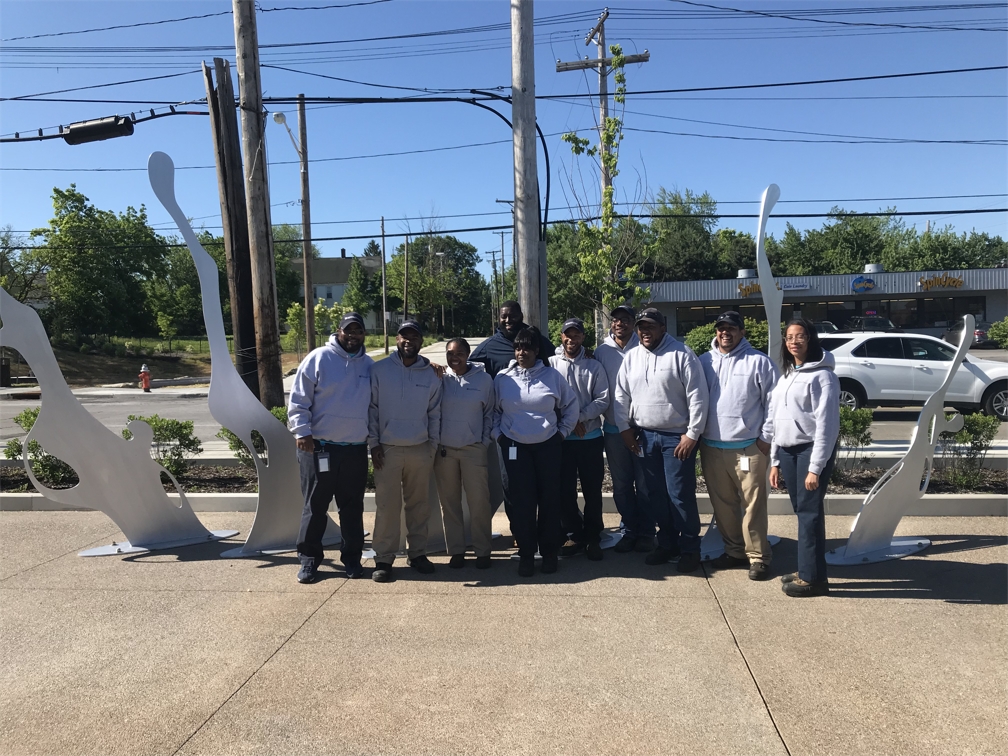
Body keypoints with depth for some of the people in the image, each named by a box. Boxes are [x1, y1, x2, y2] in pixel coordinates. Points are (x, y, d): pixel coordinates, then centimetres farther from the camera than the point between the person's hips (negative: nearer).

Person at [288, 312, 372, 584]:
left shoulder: (369, 365, 10)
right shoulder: (318, 358, -3)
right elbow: (298, 400, -5)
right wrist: (302, 431, -14)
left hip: (356, 449, 4)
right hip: (319, 447, -3)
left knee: (353, 507, 11)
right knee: (315, 506, 5)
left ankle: (352, 557, 23)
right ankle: (309, 559, 17)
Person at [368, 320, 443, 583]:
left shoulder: (431, 374, 5)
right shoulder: (379, 370, -1)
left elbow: (435, 414, 10)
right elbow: (371, 408, 0)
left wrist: (433, 446, 7)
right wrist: (374, 443, -4)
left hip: (420, 450, 2)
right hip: (387, 450, -2)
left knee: (419, 505, 9)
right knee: (387, 506, -1)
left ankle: (417, 553, 22)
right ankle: (383, 559, 9)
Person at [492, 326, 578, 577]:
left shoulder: (552, 376, -2)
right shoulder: (503, 378, 0)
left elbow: (571, 405, 9)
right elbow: (493, 411, 12)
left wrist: (562, 432, 5)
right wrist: (497, 435, 4)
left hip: (548, 446, 0)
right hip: (515, 447, 0)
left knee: (549, 499, 5)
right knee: (522, 501, 0)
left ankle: (549, 552, 20)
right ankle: (526, 553, 12)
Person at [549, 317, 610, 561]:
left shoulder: (594, 367, 3)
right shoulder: (550, 364, 0)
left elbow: (602, 400, -3)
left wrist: (579, 416, -15)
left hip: (590, 438, 1)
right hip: (561, 438, 0)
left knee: (592, 491, 7)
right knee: (565, 491, 6)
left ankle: (592, 537, 22)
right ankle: (574, 535, 23)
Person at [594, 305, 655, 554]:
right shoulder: (602, 351, 3)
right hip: (613, 428, 3)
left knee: (644, 484, 4)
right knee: (621, 485, 11)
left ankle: (646, 533, 18)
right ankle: (629, 531, 24)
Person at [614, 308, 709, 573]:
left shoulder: (682, 354, -10)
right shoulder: (631, 357, 7)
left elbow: (697, 396, -12)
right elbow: (622, 395, 11)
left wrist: (692, 433, -14)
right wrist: (625, 428, 6)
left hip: (677, 436, -5)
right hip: (645, 436, 5)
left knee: (680, 495, -2)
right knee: (656, 494, 12)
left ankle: (690, 549, 13)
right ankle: (667, 543, 27)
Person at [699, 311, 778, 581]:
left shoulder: (759, 362, -2)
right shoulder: (704, 361, 10)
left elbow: (772, 402, -3)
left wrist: (766, 438, -6)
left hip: (748, 447, -4)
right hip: (711, 447, 4)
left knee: (753, 505, -1)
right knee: (723, 505, 13)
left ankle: (758, 556, 12)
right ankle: (734, 550, 28)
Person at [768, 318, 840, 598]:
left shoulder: (822, 376, -9)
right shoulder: (786, 376, 16)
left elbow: (827, 425, -14)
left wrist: (816, 468, -18)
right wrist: (774, 461, 15)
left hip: (811, 450, -7)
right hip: (787, 451, 7)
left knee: (810, 511, -4)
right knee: (801, 511, 11)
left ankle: (813, 577, 3)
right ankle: (805, 569, 19)